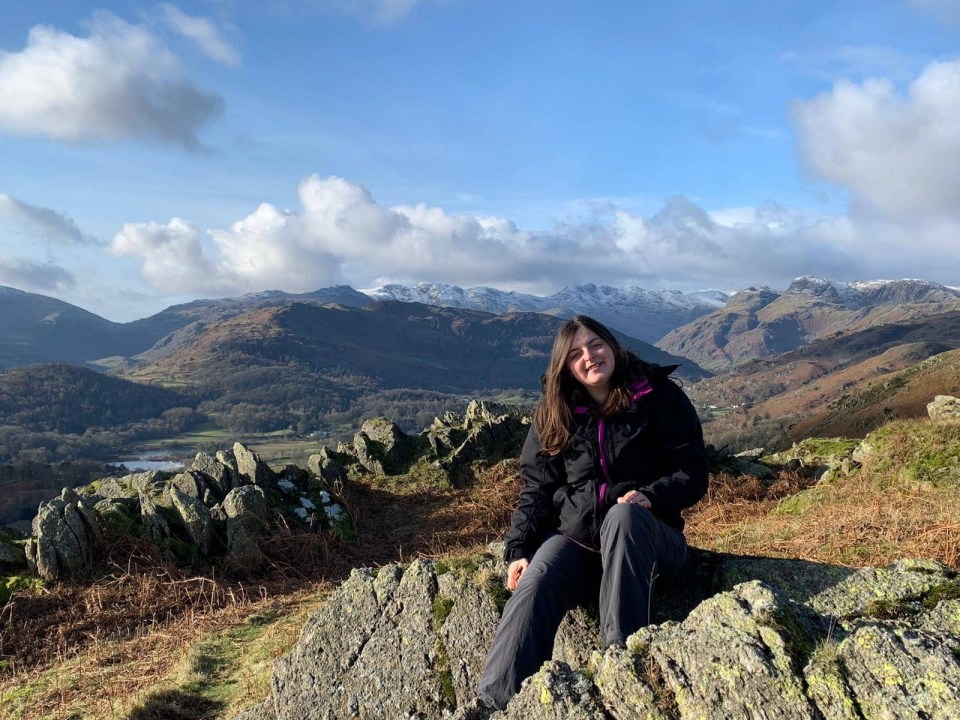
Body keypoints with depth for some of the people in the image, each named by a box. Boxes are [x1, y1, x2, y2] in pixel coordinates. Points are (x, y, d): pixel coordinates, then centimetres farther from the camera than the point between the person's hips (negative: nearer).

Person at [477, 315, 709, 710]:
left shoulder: (660, 398, -1)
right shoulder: (554, 415, 7)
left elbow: (692, 474, -4)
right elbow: (536, 490, 7)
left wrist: (649, 496, -24)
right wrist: (518, 549, -7)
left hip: (646, 535, -2)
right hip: (575, 535, 2)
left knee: (623, 516, -37)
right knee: (533, 586, -27)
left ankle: (621, 651, -36)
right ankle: (499, 703, -30)